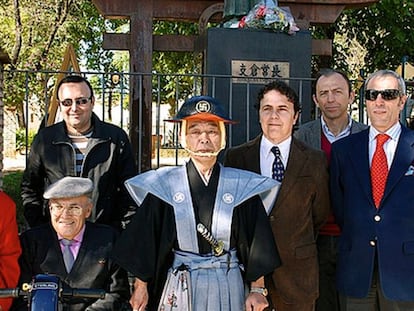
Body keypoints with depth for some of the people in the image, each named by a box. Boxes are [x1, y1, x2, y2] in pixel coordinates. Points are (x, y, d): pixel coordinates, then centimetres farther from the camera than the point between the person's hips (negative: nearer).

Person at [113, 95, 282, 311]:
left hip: (228, 287, 1)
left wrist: (257, 289, 0)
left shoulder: (242, 187, -3)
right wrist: (141, 287, 1)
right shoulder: (164, 185, -4)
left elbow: (256, 244, 2)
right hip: (179, 288, 0)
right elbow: (145, 241, 1)